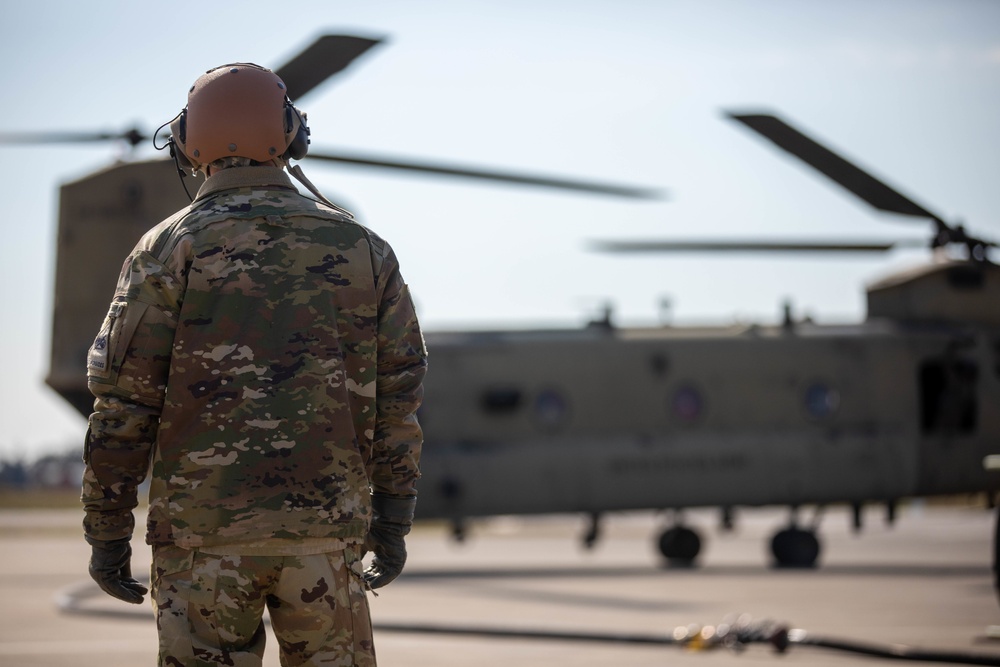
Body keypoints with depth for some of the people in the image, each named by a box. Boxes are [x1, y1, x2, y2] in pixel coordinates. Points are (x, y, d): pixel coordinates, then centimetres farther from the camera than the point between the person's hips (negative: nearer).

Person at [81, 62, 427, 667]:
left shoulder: (170, 249, -3)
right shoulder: (363, 250, 5)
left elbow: (124, 405, -5)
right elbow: (399, 397, 5)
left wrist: (107, 531, 1)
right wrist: (393, 522, 12)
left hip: (204, 531, -2)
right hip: (324, 530, 2)